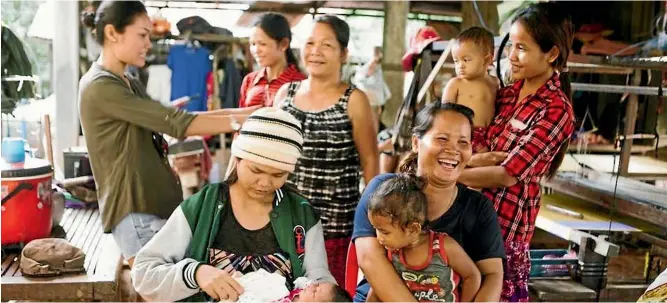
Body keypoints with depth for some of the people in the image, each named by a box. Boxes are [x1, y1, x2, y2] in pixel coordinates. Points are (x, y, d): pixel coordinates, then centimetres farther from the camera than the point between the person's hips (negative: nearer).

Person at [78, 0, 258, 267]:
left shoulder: (127, 85, 16)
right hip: (135, 211, -9)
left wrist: (246, 112, 0)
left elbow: (165, 122, 9)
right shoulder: (100, 87, -16)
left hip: (154, 204, 9)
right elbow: (177, 124, -20)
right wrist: (242, 121, -17)